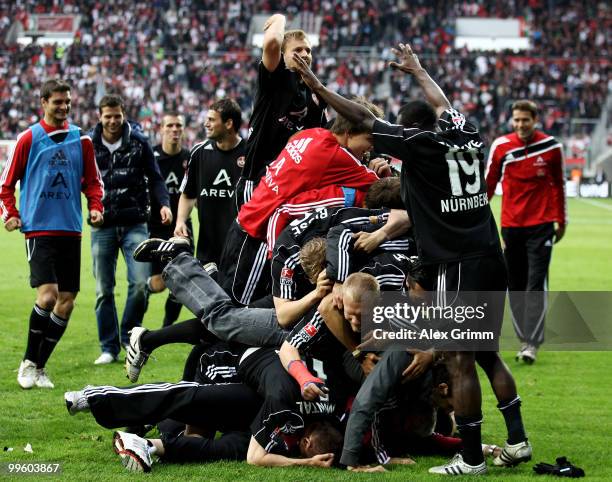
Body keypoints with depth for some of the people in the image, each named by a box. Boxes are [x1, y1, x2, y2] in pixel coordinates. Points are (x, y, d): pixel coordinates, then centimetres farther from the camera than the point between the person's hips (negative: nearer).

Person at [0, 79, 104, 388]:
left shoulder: (81, 140, 9)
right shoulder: (28, 138, -1)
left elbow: (92, 180, 18)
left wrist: (95, 207, 1)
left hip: (70, 229, 4)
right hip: (38, 228, -4)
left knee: (67, 301, 2)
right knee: (47, 295, -17)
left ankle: (39, 366, 14)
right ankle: (28, 363, 0)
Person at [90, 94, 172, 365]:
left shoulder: (139, 143, 3)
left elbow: (154, 178, 8)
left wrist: (163, 203, -7)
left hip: (134, 223, 0)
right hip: (102, 226, 0)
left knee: (140, 283, -11)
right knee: (104, 290, 2)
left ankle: (129, 335, 10)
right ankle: (109, 347, 10)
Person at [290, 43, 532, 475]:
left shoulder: (417, 144, -6)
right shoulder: (468, 138, 11)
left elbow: (361, 117, 0)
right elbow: (443, 105, 32)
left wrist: (315, 85, 9)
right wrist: (417, 71, 49)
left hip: (459, 266, -7)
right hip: (492, 262, 7)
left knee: (461, 361, -3)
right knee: (487, 354, 18)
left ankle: (472, 458, 0)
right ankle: (517, 440, 18)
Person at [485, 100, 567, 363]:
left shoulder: (551, 146, -1)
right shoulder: (501, 146, -1)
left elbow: (559, 184, 10)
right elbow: (489, 183, 8)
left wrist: (561, 220, 14)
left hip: (541, 225, -2)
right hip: (511, 224, 2)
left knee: (536, 284, -10)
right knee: (515, 286, 5)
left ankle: (531, 343, -11)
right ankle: (524, 339, 14)